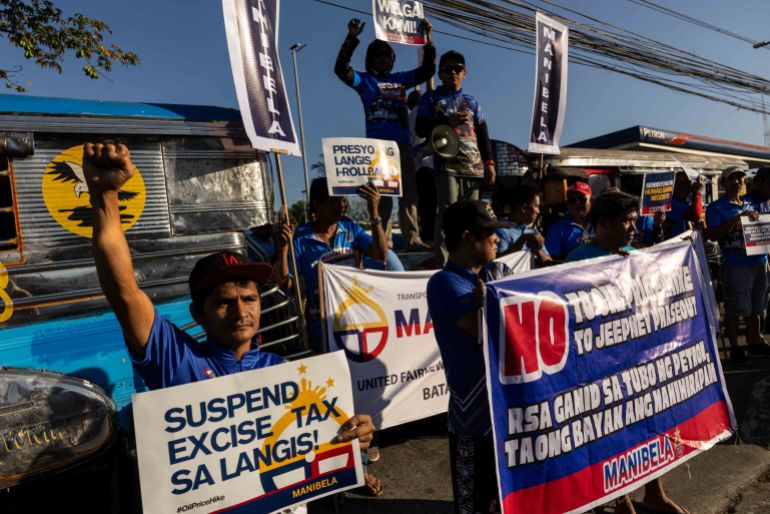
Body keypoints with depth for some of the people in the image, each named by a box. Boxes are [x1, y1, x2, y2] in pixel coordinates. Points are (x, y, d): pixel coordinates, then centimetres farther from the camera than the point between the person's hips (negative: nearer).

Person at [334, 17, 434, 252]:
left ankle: (412, 238, 2)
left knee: (409, 192, 0)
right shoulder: (365, 80, 10)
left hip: (402, 143, 4)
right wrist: (352, 38, -12)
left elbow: (427, 70, 22)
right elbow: (341, 68, -4)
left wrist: (428, 38, 14)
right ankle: (382, 241, -3)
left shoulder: (400, 79, 20)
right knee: (382, 193, -4)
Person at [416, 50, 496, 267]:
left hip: (474, 166, 5)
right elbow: (421, 129, 0)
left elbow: (482, 133, 21)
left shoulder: (471, 101, 22)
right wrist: (447, 122, -13)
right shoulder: (431, 98, 9)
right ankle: (443, 264, -13)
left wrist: (489, 162, 12)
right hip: (447, 164, -5)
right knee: (447, 213, -13)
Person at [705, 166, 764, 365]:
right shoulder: (717, 207, -2)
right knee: (735, 310, -2)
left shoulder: (750, 205, 17)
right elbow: (712, 235, -13)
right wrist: (737, 218, -19)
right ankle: (734, 349, 8)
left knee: (755, 309, 15)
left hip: (759, 262, 6)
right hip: (735, 265, -6)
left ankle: (755, 342, 27)